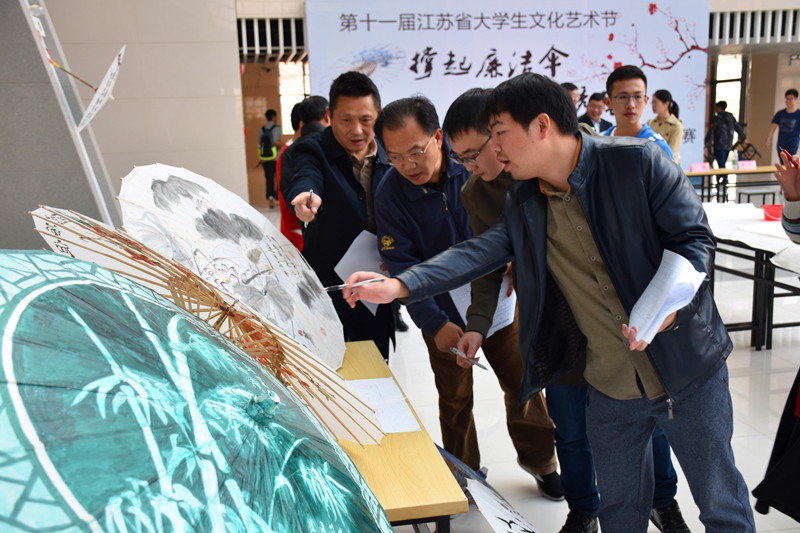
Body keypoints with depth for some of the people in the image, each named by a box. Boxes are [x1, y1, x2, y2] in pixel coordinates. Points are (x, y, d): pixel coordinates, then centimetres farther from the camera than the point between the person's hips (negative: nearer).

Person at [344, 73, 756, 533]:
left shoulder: (638, 161, -14)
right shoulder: (523, 203, 1)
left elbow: (695, 239, -12)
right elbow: (479, 253, -4)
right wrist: (397, 286, -16)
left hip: (687, 369, -4)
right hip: (611, 387, 4)